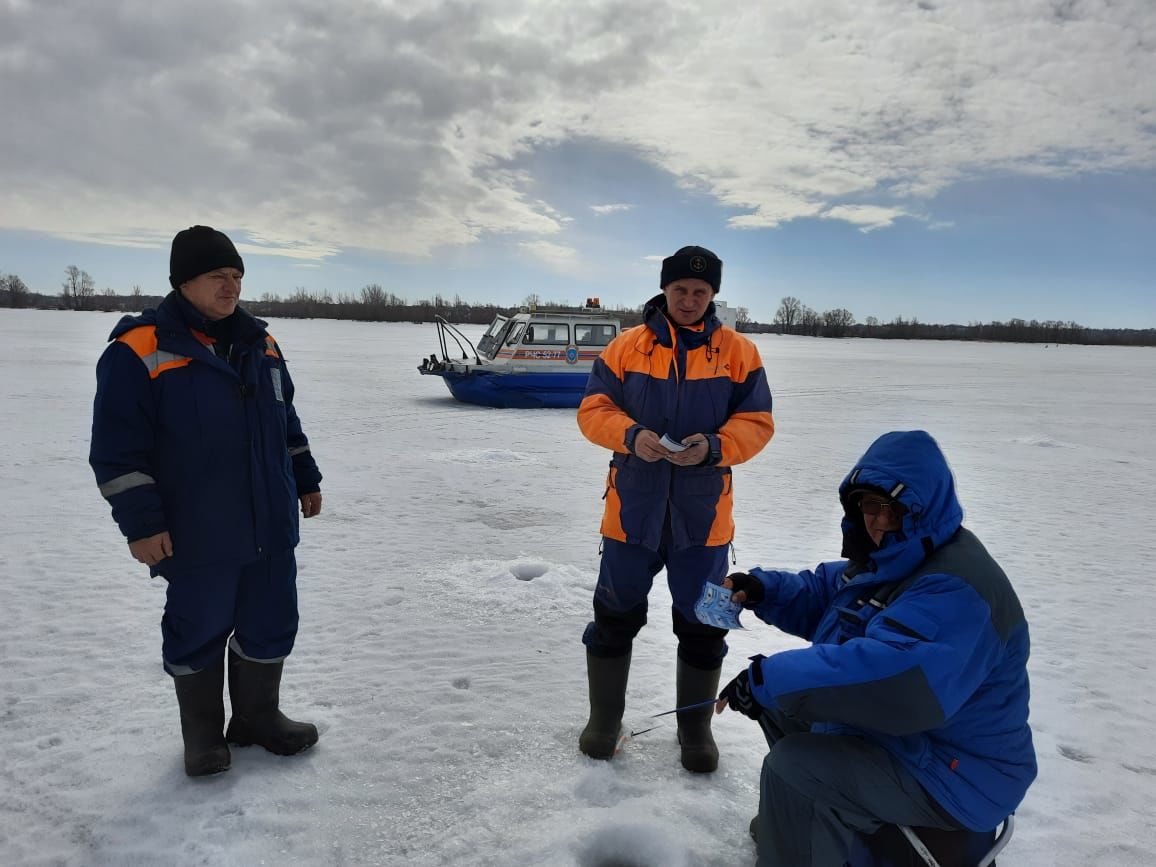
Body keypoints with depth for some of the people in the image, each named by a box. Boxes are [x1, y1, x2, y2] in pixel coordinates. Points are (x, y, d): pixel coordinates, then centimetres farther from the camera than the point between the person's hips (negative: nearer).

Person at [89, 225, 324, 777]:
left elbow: (286, 422, 18)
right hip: (197, 537, -5)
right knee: (198, 633, 10)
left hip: (270, 527, 6)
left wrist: (306, 480, 18)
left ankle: (258, 717, 33)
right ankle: (202, 733, 31)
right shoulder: (139, 350, -11)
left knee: (271, 626, 13)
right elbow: (117, 449, -11)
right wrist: (140, 522, -14)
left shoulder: (259, 344, 9)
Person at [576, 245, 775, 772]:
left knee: (702, 624, 12)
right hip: (632, 508, 0)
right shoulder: (627, 346, 1)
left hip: (703, 514, 0)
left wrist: (714, 445, -21)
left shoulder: (738, 351, 1)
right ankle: (604, 719, 32)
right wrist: (630, 434, -20)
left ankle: (695, 725, 34)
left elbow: (756, 422, -2)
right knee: (615, 615, 10)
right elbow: (593, 408, -1)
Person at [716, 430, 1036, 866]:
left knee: (790, 769, -25)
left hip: (953, 775, -10)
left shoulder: (955, 590, -29)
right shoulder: (891, 555, 4)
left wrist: (772, 678, -41)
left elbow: (896, 675, -45)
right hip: (894, 734, 10)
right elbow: (821, 597, 15)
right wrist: (763, 590, -5)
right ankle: (793, 822, 31)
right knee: (779, 699, 13)